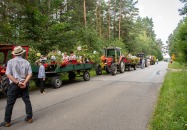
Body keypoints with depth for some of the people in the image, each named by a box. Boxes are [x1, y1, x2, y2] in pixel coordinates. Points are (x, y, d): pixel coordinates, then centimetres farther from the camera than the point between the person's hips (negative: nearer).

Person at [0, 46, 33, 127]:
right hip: (24, 84, 3)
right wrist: (24, 83, -11)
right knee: (27, 101, 13)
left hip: (14, 85, -3)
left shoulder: (11, 61, -5)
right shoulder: (26, 62, 3)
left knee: (10, 103, 7)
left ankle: (7, 122, 15)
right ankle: (29, 118, 20)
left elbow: (8, 74, -13)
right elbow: (30, 74, -5)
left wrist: (17, 83, -14)